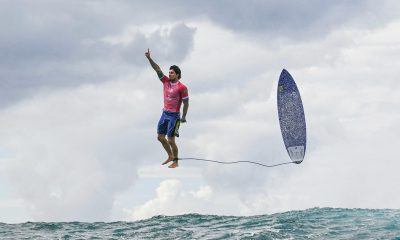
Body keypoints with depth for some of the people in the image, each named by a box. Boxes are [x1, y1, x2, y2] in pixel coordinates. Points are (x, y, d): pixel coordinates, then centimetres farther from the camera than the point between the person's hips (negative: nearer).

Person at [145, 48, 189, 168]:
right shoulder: (166, 81, 3)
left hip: (174, 116, -7)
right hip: (165, 113, 7)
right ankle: (170, 156, 29)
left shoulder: (182, 88, -14)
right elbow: (157, 69, -1)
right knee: (160, 137, 12)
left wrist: (183, 117, -15)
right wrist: (149, 58, -10)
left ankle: (175, 162, 10)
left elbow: (186, 103, -12)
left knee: (171, 140, -5)